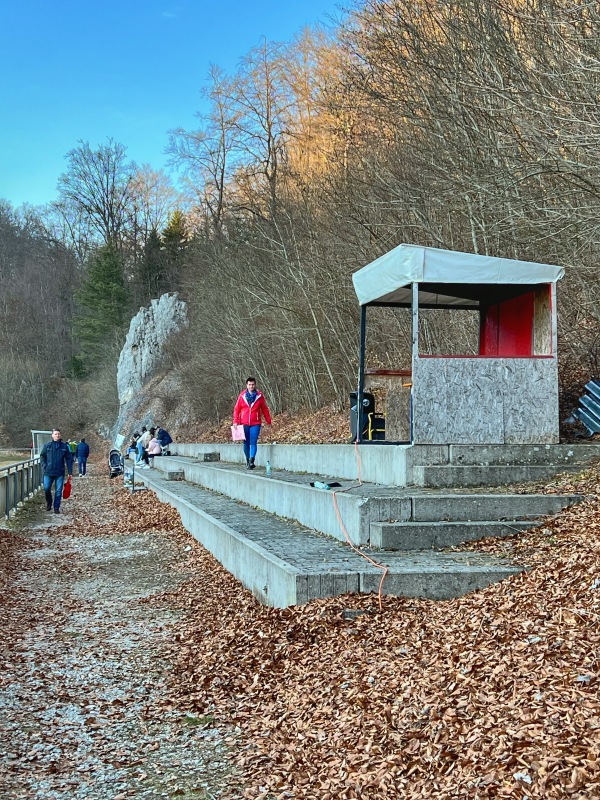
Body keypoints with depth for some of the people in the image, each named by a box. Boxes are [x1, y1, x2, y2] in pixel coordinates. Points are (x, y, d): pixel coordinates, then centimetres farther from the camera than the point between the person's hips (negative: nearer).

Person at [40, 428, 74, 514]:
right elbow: (42, 456, 10)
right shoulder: (47, 445, 1)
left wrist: (70, 472, 0)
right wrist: (44, 466, -4)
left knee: (58, 491, 2)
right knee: (46, 489, 1)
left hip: (60, 473, 0)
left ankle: (56, 508, 12)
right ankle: (49, 504, 26)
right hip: (48, 472, 0)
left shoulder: (64, 446, 1)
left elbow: (69, 459, 3)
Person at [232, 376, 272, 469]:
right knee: (246, 443, 8)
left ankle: (251, 461, -19)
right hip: (244, 424, 2)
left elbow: (265, 409, 7)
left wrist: (268, 421, 6)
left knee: (253, 443, -11)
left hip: (255, 424, -1)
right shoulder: (242, 396, 2)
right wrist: (236, 421, -3)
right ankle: (248, 461, 20)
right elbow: (237, 409, 6)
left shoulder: (259, 396, 1)